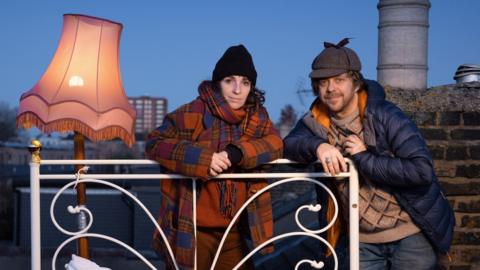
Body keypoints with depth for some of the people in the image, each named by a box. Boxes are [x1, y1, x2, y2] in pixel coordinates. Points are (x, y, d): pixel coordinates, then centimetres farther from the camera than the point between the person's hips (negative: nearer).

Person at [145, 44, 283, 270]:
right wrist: (202, 159, -27)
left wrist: (236, 153, -25)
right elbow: (154, 143, -14)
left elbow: (275, 143, -8)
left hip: (233, 230, 5)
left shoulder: (258, 117, 6)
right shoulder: (192, 114, -10)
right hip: (191, 230, -5)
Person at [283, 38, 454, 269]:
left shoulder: (384, 116, -14)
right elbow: (287, 145, -14)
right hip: (364, 242, 4)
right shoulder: (316, 122, 1)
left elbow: (422, 170, -22)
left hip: (411, 235, -3)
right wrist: (317, 146, -32)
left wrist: (364, 158, -21)